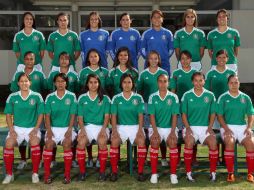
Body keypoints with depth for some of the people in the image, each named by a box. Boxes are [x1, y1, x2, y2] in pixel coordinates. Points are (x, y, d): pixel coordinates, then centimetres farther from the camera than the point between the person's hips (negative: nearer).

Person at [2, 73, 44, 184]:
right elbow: (8, 115, 6)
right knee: (8, 143, -27)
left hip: (32, 128, -1)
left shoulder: (37, 96, -1)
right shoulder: (12, 97, 3)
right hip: (17, 127, 2)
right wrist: (11, 129, -7)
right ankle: (9, 174, -9)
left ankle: (35, 173, -16)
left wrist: (36, 129, -10)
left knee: (35, 142, -32)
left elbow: (40, 114, 1)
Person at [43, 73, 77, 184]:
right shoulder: (50, 97, 7)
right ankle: (47, 175, -16)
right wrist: (49, 130, -11)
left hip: (67, 128, -1)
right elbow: (47, 115, 3)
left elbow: (73, 115, -1)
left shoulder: (71, 96, 3)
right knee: (48, 143, -26)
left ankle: (67, 175, -20)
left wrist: (70, 130, -13)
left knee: (67, 143, -29)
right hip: (53, 128, 1)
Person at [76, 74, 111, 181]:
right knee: (81, 142, -31)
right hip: (86, 126, 1)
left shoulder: (105, 99, 10)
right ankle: (82, 172, -16)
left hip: (101, 126, 0)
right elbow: (80, 117, 7)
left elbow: (107, 116, 3)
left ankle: (102, 172, -19)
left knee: (102, 142, -33)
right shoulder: (82, 98, 11)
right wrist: (82, 129, -11)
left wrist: (103, 129, -14)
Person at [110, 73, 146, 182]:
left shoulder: (138, 98, 4)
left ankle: (140, 172, -20)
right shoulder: (116, 98, 5)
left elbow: (140, 115, -1)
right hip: (120, 126, 0)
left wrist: (140, 129, -14)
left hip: (135, 126, 0)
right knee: (114, 141, -30)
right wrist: (114, 130, -14)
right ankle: (114, 172, -17)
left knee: (141, 141, -30)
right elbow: (113, 115, -1)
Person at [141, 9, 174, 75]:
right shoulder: (146, 34, 4)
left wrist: (166, 57, 2)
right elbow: (142, 48, 10)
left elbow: (171, 48, 12)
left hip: (165, 65, 1)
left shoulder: (168, 33, 5)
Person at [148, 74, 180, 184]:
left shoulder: (173, 97, 0)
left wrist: (173, 131, -15)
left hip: (169, 127, 0)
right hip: (156, 127, 0)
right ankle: (154, 173, -18)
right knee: (154, 142, -29)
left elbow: (174, 116, -4)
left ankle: (173, 174, -17)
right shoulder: (152, 97, 0)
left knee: (173, 142, -29)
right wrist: (155, 131, -16)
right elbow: (152, 116, -5)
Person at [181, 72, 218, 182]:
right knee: (189, 141, -32)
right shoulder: (187, 95, 3)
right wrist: (187, 127, -9)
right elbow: (184, 113, 4)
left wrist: (210, 126, -4)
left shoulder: (210, 95, 6)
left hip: (205, 127, 1)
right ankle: (188, 172, -19)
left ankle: (213, 172, -13)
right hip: (190, 127, -1)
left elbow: (212, 113, 9)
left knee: (213, 141, -28)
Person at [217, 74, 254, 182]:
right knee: (230, 142, -33)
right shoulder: (223, 97, 4)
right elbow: (219, 115, 0)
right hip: (228, 126, -2)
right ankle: (230, 173, -24)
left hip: (242, 126, 2)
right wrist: (226, 128, -13)